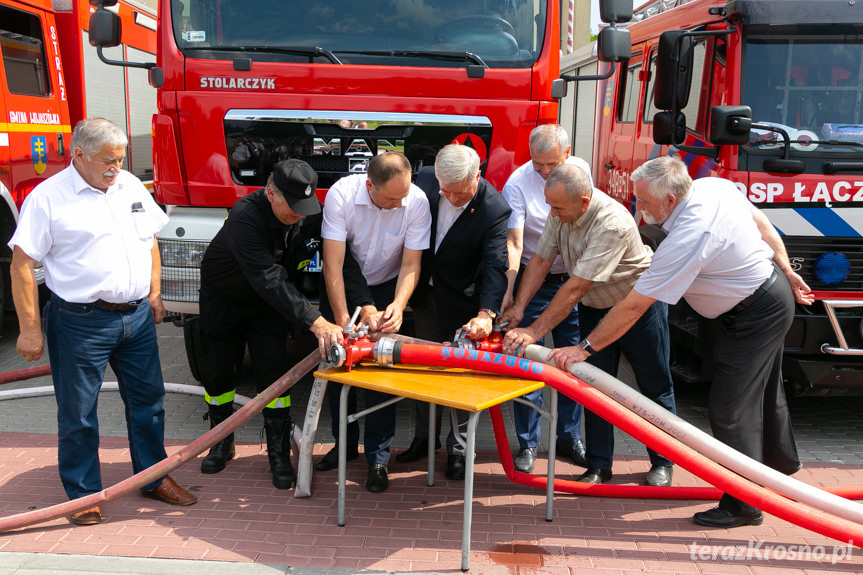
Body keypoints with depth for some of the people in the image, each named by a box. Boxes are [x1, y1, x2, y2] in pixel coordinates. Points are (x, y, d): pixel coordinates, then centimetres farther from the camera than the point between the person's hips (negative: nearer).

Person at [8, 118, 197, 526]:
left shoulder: (131, 187, 9)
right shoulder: (48, 197, -8)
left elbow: (150, 241, 19)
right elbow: (22, 265, -9)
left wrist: (154, 293, 12)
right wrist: (30, 330, -11)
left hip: (138, 316, 5)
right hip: (81, 321, -5)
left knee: (147, 400, 14)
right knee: (77, 413, 6)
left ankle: (154, 477, 30)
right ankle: (83, 493, 24)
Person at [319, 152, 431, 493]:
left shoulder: (417, 202, -24)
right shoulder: (341, 195, -27)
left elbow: (411, 265, -19)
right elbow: (333, 264, -28)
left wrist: (397, 306, -37)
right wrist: (342, 320, -32)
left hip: (386, 287, 0)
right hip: (342, 285, 1)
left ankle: (378, 458, 3)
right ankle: (345, 444, 22)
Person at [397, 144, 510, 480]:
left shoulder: (494, 209, -25)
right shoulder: (425, 180, -12)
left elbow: (496, 265, -31)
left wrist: (486, 313, -46)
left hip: (463, 302, -5)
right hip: (425, 293, 5)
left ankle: (458, 448, 21)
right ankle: (425, 437, 34)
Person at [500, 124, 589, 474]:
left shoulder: (581, 170, 0)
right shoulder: (517, 183, -15)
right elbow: (513, 242, -21)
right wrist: (508, 290, -31)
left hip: (574, 278, 4)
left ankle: (569, 436, 22)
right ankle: (528, 444, 11)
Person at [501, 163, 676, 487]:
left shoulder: (612, 225, -36)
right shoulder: (561, 212, -13)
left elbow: (575, 288, -37)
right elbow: (541, 260, -8)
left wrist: (533, 332, -36)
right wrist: (518, 308, -17)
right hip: (594, 306, 6)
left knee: (655, 387, 8)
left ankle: (662, 463, 25)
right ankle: (599, 465, 14)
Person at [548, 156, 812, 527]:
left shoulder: (686, 239, -34)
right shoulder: (713, 185, -9)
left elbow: (633, 307, -32)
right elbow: (764, 226, 6)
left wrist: (585, 348, -26)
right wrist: (787, 273, 18)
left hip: (753, 315, -10)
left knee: (730, 408, -4)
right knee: (764, 391, 28)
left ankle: (744, 504, 8)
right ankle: (779, 461, 52)